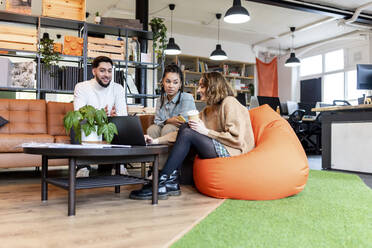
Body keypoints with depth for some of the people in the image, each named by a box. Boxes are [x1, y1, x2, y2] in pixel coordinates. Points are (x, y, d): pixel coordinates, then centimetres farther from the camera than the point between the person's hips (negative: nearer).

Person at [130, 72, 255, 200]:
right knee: (185, 128, -2)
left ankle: (161, 184, -19)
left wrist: (206, 131, -13)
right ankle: (172, 182, -12)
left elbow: (236, 138, -15)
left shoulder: (229, 103, -5)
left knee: (188, 133, -19)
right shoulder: (207, 110, 20)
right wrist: (157, 141, 1)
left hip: (231, 152, -8)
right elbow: (183, 131, 12)